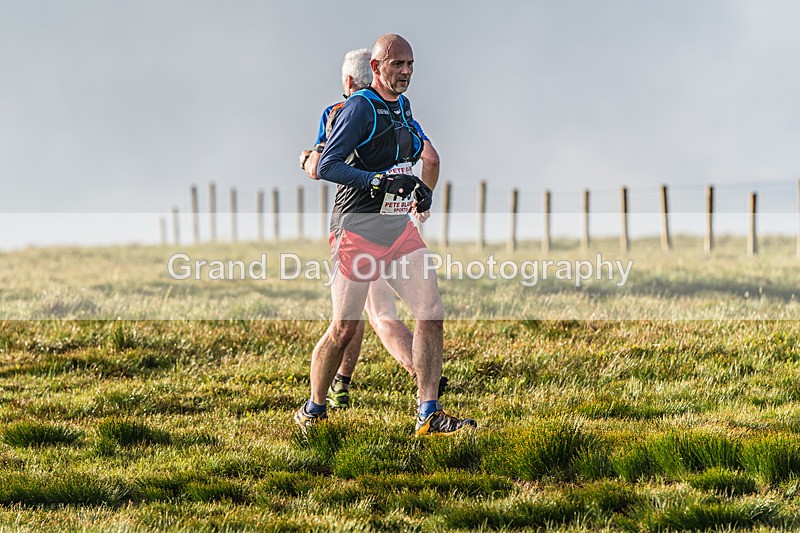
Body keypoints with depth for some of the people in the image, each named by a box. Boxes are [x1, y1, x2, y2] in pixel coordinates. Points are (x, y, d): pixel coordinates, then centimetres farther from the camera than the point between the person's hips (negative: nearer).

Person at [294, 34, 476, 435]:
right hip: (358, 229, -7)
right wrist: (380, 182, -26)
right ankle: (314, 409, 18)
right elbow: (327, 166, -19)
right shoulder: (360, 108, -12)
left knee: (431, 315, -3)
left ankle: (429, 415, 0)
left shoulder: (402, 107, 14)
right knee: (344, 328, -2)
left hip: (398, 229, 7)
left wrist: (421, 190, 8)